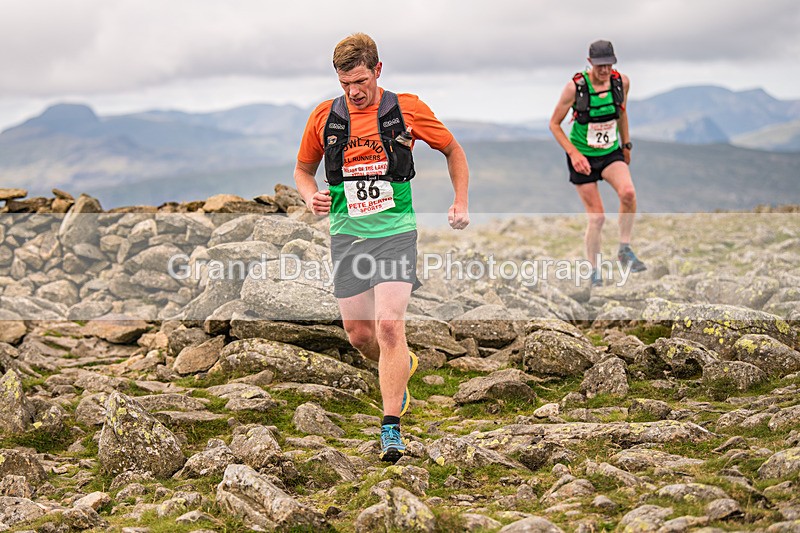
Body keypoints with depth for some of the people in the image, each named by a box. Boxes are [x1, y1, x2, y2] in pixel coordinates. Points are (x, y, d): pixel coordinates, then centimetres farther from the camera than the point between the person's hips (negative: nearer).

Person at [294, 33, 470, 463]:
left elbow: (453, 150, 11)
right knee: (359, 335, 7)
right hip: (346, 237, 3)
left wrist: (461, 203, 3)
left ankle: (391, 428, -10)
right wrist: (312, 196, -5)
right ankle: (401, 366, 40)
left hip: (395, 233, -3)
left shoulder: (407, 109, -3)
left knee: (389, 328, -16)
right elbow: (303, 169, 16)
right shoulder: (324, 117, 2)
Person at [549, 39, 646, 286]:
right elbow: (554, 124, -8)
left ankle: (625, 250, -11)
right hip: (582, 157, -3)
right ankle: (594, 271, 14)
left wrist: (626, 145, 18)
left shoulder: (622, 82, -6)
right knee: (596, 217, -5)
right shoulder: (575, 87, -17)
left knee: (628, 192, -28)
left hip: (611, 153, 3)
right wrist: (573, 153, -17)